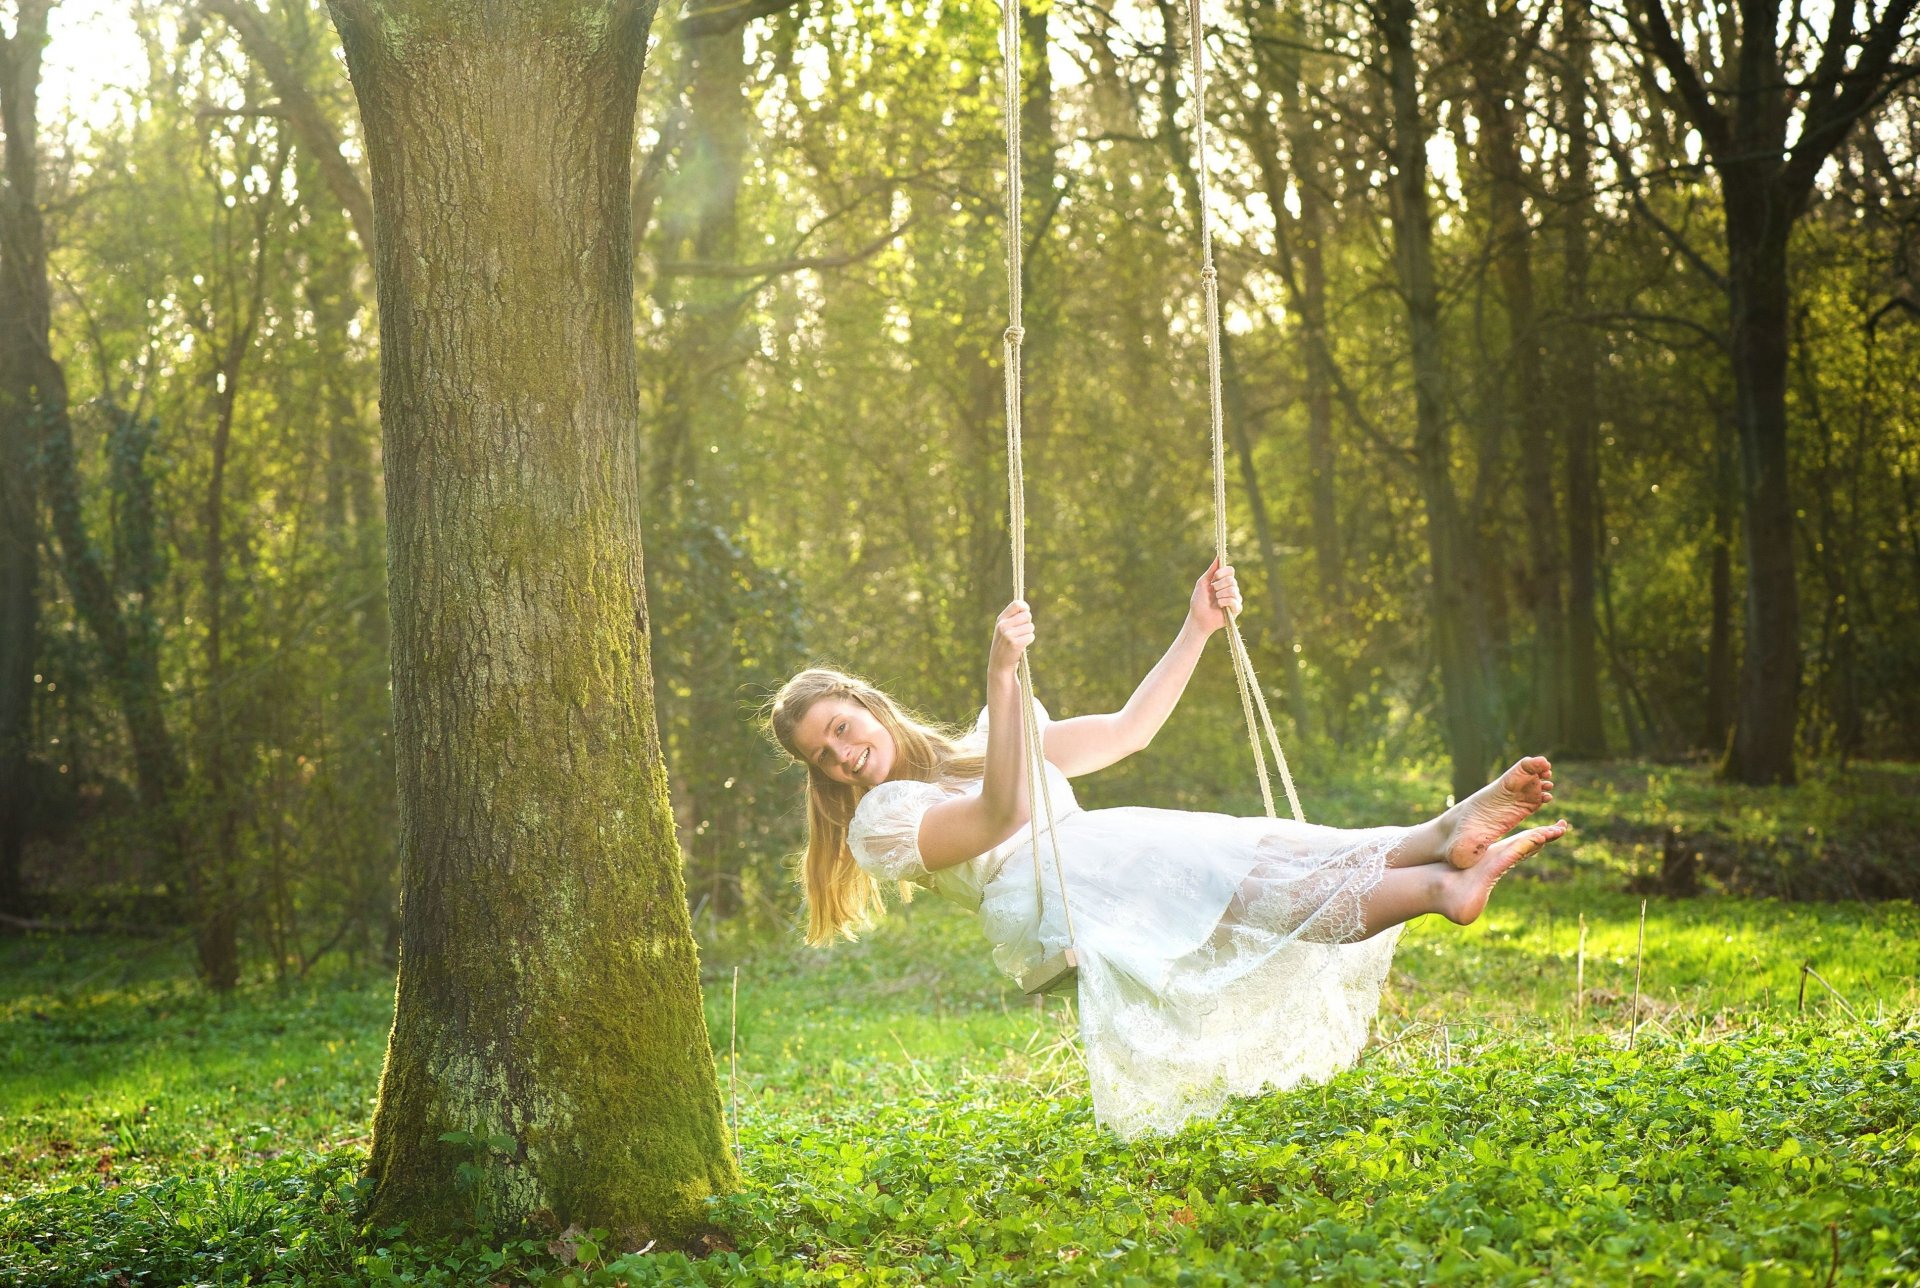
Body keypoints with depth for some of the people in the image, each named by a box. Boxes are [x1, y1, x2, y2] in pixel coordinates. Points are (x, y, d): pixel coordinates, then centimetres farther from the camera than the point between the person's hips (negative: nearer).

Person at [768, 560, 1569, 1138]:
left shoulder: (977, 746, 29)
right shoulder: (878, 821, 6)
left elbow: (1128, 730, 27)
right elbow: (1004, 813, -13)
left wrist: (1197, 629, 20)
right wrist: (1000, 675, -23)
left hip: (1123, 867, 7)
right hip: (1053, 905, -7)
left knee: (1277, 858, -23)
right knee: (1253, 891, -31)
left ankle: (1441, 838, -49)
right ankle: (1439, 886, -51)